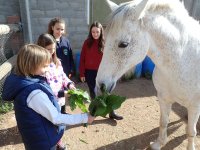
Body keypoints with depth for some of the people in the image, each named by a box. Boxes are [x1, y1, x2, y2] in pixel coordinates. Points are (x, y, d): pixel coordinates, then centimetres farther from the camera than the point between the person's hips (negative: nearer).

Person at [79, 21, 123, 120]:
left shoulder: (104, 43, -4)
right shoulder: (87, 43, -2)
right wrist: (82, 73, -4)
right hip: (89, 72, 1)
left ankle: (111, 113, 17)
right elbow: (82, 59, -1)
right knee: (93, 92, 14)